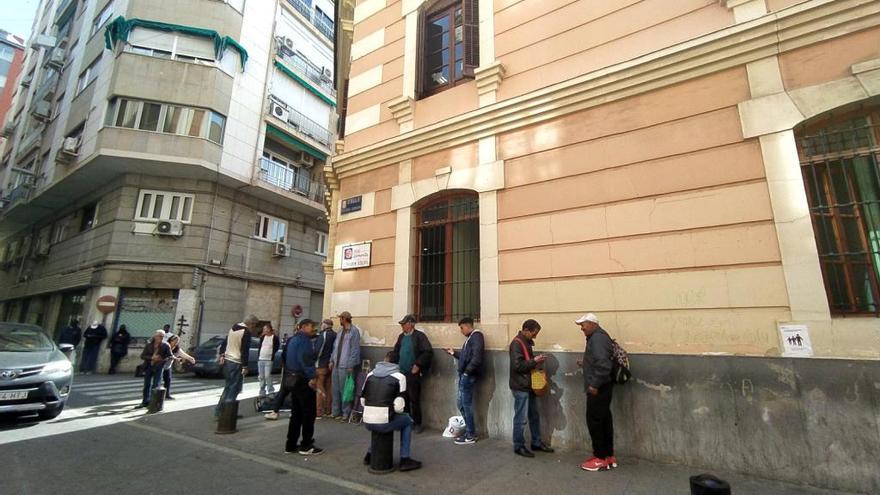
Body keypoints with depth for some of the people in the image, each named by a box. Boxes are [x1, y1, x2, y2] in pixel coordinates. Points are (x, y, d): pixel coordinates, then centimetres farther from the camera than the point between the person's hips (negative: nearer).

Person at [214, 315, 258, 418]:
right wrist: (245, 367, -16)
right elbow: (245, 351, -19)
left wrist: (221, 354, 19)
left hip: (227, 360, 9)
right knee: (234, 388, -1)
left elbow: (224, 343, 17)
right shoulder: (246, 332, -16)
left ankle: (218, 410, 21)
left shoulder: (233, 328, 12)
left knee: (228, 386, 19)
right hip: (236, 363, -9)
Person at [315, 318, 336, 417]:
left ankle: (319, 411, -1)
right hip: (330, 365, 7)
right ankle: (328, 410, 17)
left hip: (322, 365, -7)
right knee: (328, 388, 12)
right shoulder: (335, 335, 9)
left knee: (319, 388, -1)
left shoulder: (323, 334, -12)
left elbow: (319, 349, -17)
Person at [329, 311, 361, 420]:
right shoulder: (341, 332, 16)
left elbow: (355, 349, -15)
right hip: (336, 365, 8)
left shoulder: (354, 331, -11)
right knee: (335, 389, 13)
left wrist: (351, 365, -17)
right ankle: (336, 412, 23)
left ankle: (346, 413, 10)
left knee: (345, 390, -1)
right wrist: (332, 360, 11)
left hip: (345, 366, -8)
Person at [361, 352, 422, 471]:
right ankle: (405, 460, 20)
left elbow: (362, 401, 12)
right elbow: (399, 406, -9)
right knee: (408, 421, 23)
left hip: (367, 423, 5)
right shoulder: (399, 376, -3)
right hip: (384, 423, -5)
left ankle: (370, 455, 38)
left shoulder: (370, 374, 9)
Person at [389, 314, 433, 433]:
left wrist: (418, 365, -16)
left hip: (413, 373, -6)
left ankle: (417, 424, 15)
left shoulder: (419, 336, -9)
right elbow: (395, 352, 20)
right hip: (401, 373, 6)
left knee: (414, 399, 1)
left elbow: (428, 352, -16)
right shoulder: (401, 336, 11)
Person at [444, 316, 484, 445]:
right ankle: (470, 432, 25)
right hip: (464, 375, 10)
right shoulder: (470, 338, 18)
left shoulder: (476, 336, -11)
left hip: (468, 376, -10)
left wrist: (467, 371, -19)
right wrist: (454, 353, 20)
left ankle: (470, 436, 10)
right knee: (462, 404, 14)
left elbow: (476, 357, -22)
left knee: (466, 405, -2)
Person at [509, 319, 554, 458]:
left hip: (529, 385, 9)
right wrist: (534, 361, -18)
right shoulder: (516, 343, -18)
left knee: (534, 416, 18)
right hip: (520, 387, -9)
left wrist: (536, 361, 4)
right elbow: (517, 365, -24)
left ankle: (536, 442, 31)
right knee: (521, 418, 1)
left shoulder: (526, 342, 11)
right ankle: (519, 446, 15)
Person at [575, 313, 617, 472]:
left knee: (594, 420, -2)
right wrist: (585, 364, 19)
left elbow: (603, 363, -27)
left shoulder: (598, 337, -17)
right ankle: (609, 456, 24)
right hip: (602, 387, 10)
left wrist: (595, 384, -24)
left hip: (598, 388, -10)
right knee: (604, 420, 15)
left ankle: (601, 458, 8)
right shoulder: (597, 337, 15)